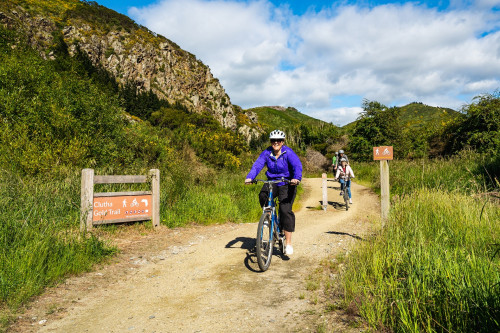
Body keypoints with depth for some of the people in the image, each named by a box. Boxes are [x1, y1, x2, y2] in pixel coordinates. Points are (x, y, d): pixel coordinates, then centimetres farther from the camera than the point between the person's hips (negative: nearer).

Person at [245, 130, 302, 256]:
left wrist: (296, 178, -45)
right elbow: (257, 165, -15)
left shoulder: (288, 153, -13)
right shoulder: (266, 153, -4)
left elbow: (297, 166, -25)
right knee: (263, 196, -29)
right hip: (272, 181, 3)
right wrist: (250, 177, -33)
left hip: (287, 184, -3)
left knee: (285, 210, -13)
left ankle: (288, 244, -3)